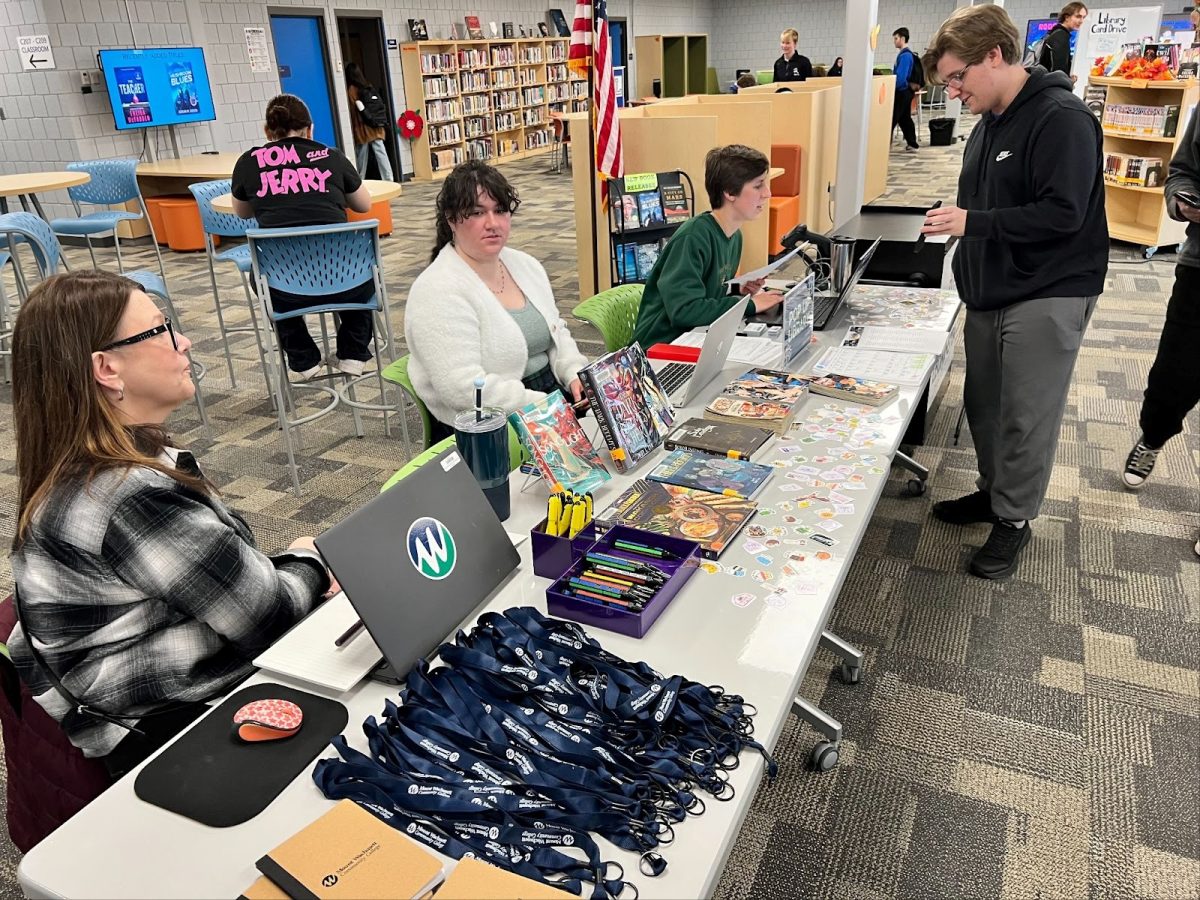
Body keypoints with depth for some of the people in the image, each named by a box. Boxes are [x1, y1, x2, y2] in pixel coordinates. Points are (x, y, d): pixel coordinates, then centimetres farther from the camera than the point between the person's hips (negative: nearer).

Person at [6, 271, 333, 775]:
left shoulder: (80, 469, 0)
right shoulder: (134, 498, -30)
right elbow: (270, 616, -22)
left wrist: (282, 571, -5)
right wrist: (308, 564, -4)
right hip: (178, 727, -8)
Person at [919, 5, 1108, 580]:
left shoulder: (1063, 120, -16)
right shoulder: (988, 125, 12)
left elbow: (1063, 215, -23)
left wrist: (972, 223, -22)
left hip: (1047, 300, -8)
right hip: (990, 295, 9)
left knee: (1026, 419, -1)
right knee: (983, 406, 16)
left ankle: (1014, 519, 15)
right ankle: (994, 491, 34)